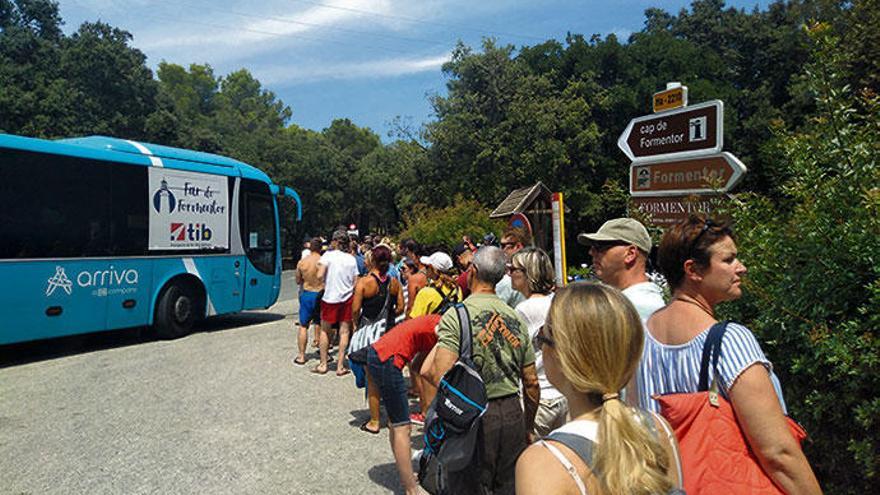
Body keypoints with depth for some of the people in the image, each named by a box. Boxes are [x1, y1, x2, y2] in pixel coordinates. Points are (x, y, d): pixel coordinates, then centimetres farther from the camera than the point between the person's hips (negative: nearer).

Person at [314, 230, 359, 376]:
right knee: (344, 331, 6)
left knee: (325, 330, 11)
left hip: (330, 298, -3)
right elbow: (355, 282, 4)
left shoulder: (328, 255, -7)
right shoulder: (352, 259, 4)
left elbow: (320, 275, -16)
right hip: (347, 298, 3)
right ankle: (340, 366, 8)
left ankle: (323, 364, 18)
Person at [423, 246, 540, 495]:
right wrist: (528, 429, 20)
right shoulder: (516, 318, 4)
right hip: (513, 413, 5)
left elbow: (440, 377, -22)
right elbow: (531, 383, 8)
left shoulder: (457, 315, -13)